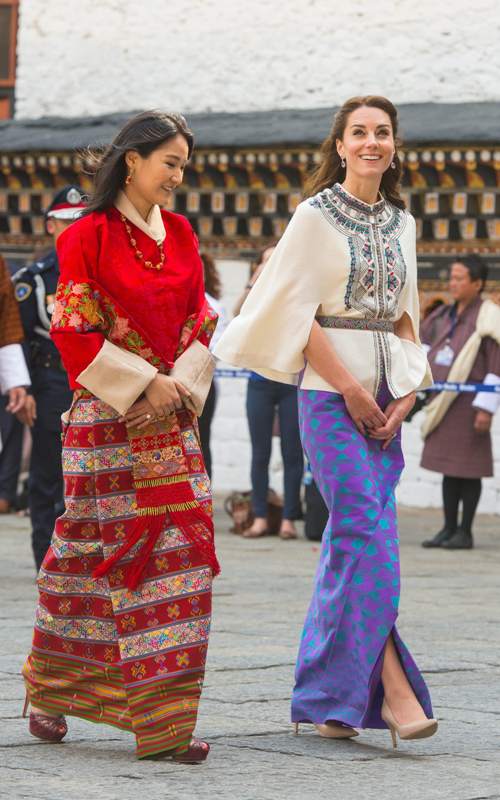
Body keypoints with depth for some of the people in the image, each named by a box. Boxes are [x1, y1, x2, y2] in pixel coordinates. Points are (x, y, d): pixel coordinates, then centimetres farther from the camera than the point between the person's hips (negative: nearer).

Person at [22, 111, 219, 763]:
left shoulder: (179, 233, 12)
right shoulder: (88, 236, -6)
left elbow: (200, 321, 12)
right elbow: (71, 331, -10)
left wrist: (180, 386, -5)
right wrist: (143, 384, -14)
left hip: (170, 417, 5)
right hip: (105, 418, -5)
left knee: (180, 550, -3)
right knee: (93, 553, -1)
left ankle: (165, 723, -1)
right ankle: (49, 692, 17)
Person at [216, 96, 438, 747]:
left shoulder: (402, 222, 14)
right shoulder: (317, 216, -3)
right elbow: (297, 312, -8)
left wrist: (407, 392, 4)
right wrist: (351, 390, -11)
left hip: (384, 393, 5)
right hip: (330, 388, -5)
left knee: (352, 541, 4)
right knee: (369, 533, -15)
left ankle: (329, 698, 10)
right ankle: (392, 687, -17)